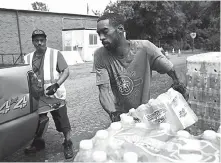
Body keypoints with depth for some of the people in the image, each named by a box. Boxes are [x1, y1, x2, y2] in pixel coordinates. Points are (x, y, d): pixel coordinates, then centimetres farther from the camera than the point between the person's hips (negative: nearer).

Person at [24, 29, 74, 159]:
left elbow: (66, 71, -8)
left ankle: (68, 144, 19)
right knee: (37, 121, 15)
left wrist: (56, 85, -21)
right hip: (37, 96, 4)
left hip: (55, 96, -4)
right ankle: (38, 142, 38)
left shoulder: (55, 54, -5)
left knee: (62, 121, 1)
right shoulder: (28, 58, 7)